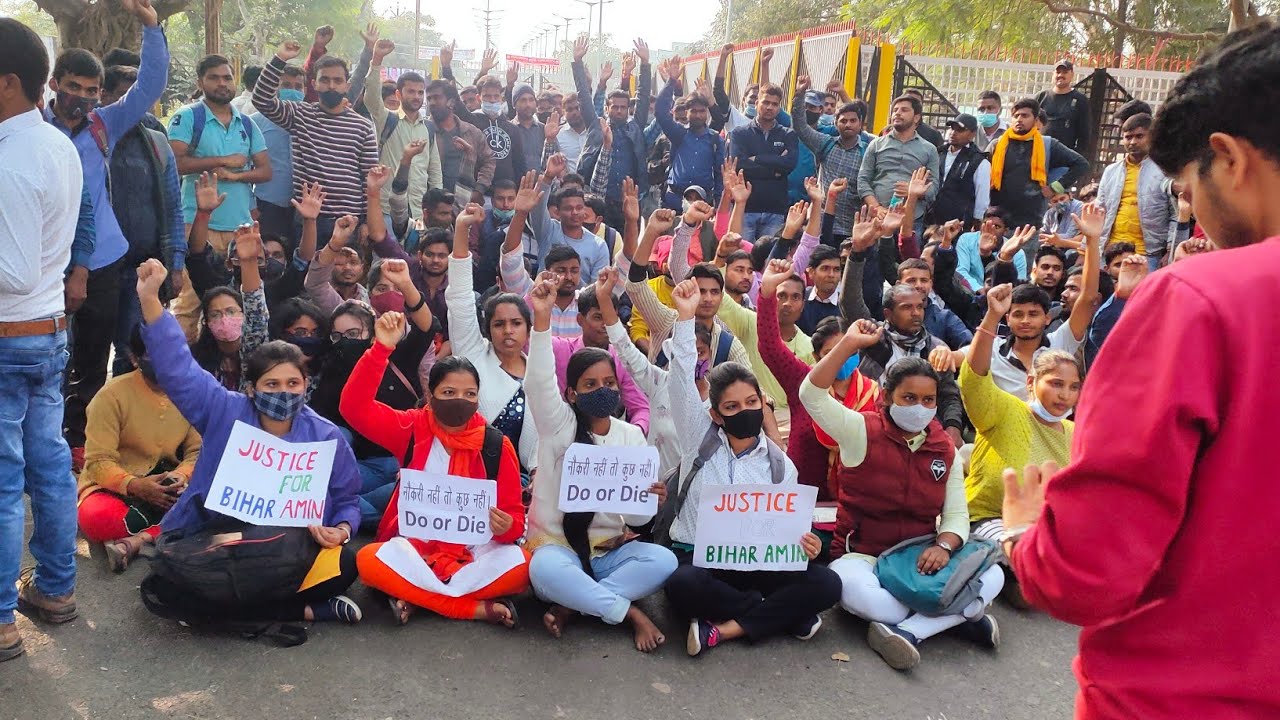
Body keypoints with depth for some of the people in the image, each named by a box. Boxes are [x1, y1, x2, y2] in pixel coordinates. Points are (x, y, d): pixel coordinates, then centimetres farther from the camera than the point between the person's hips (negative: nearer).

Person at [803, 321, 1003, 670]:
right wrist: (850, 343, -23)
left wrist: (943, 545, -18)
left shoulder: (946, 451, 8)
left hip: (921, 559, 4)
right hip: (862, 555, -3)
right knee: (857, 593, -38)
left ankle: (907, 631, -25)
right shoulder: (862, 432, -5)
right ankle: (962, 614, -17)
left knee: (992, 576, -21)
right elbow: (811, 394, -19)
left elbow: (957, 515, 5)